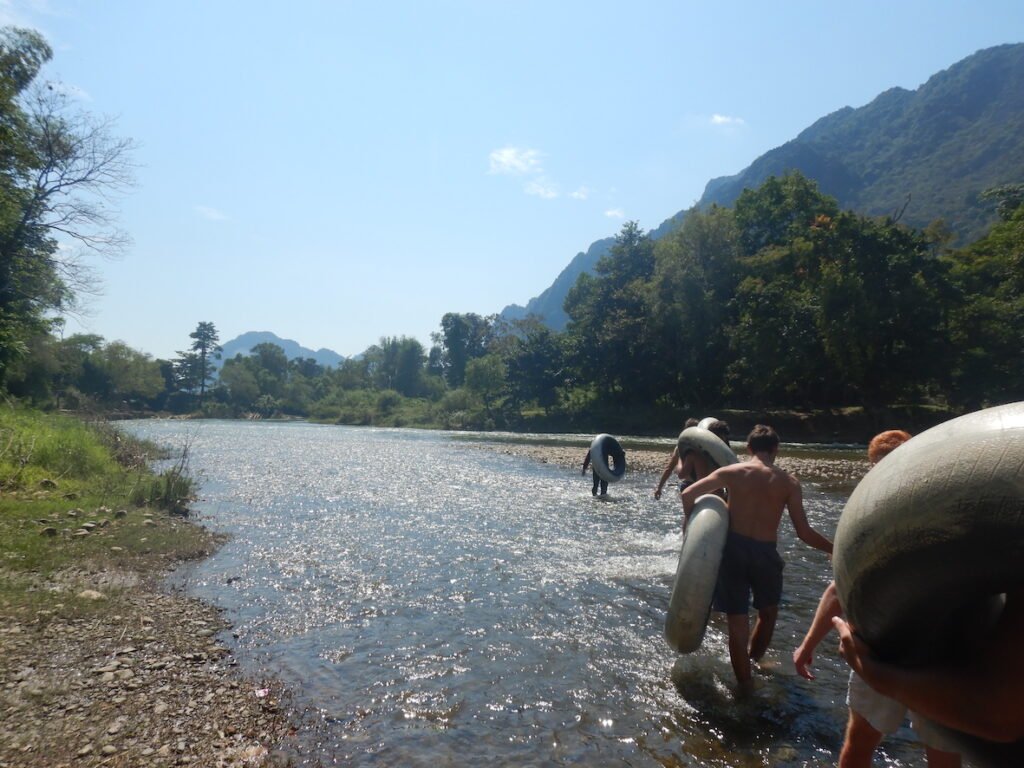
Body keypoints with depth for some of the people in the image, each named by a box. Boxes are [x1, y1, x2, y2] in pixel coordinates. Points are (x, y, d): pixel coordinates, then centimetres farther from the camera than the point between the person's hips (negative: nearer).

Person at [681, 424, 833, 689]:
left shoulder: (732, 472, -1)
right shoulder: (789, 482, -1)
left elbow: (688, 494, -6)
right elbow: (804, 533, -3)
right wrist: (836, 549, 13)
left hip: (733, 549, 0)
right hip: (765, 553, 1)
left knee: (737, 621, 9)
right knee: (768, 613, 28)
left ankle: (744, 682, 18)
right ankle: (753, 660, 42)